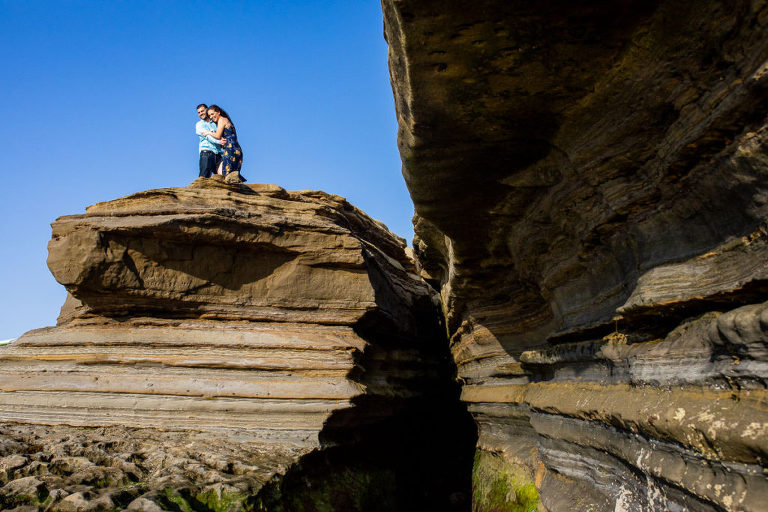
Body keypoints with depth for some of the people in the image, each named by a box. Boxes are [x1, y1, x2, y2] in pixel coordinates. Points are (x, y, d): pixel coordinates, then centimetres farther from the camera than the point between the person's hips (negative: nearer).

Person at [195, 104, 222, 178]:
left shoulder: (215, 123, 25)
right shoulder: (199, 124, 13)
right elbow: (207, 136, -4)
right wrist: (218, 141, -20)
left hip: (218, 153, 4)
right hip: (207, 152, -4)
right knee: (205, 176, -15)